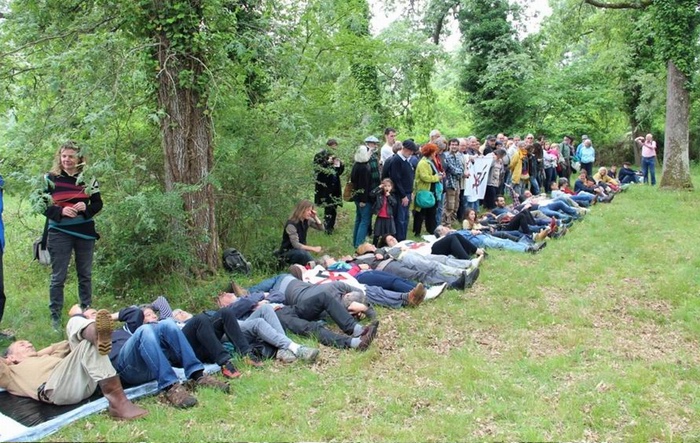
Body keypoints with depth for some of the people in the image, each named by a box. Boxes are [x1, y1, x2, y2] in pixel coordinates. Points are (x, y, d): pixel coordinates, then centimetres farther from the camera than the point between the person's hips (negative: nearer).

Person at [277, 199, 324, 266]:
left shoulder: (307, 220, -2)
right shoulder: (291, 224, -24)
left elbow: (321, 228, 4)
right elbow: (296, 244, -28)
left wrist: (315, 217, -11)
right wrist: (313, 249, -31)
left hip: (300, 250, 7)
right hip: (287, 253, -7)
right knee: (302, 253, -37)